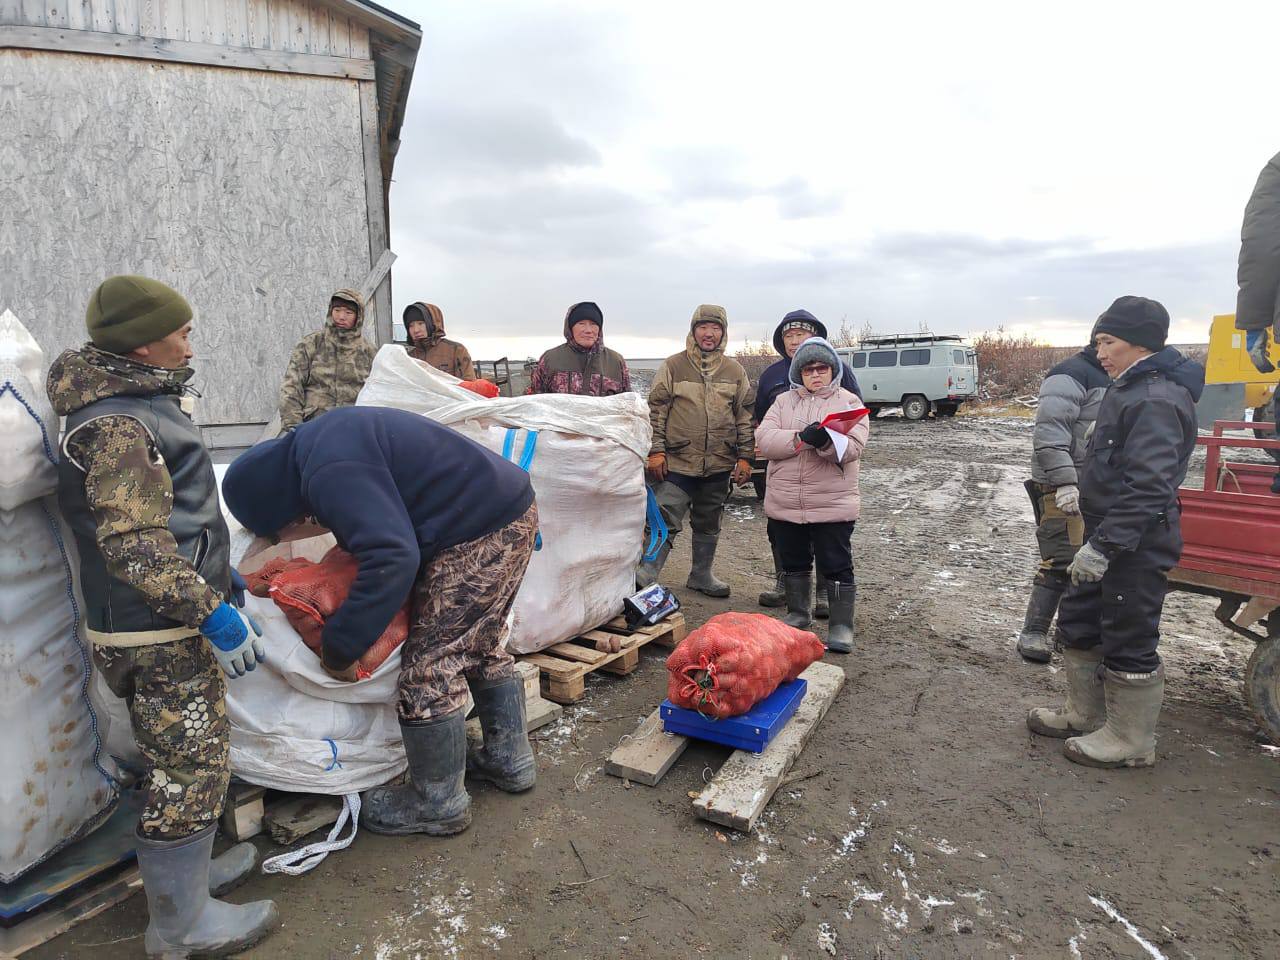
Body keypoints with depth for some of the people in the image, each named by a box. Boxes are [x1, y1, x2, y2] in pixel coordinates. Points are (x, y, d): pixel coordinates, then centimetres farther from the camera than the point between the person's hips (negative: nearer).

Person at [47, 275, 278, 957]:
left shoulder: (139, 405, 13)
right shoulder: (115, 426, -20)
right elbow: (134, 543, -28)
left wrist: (215, 573, 24)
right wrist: (211, 611, -27)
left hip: (173, 625, 10)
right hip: (160, 638, -10)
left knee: (185, 760, 23)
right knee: (189, 771, 3)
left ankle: (192, 870, 41)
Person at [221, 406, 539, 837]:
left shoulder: (331, 473, -20)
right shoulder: (321, 438, 13)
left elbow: (392, 558, -30)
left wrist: (339, 648, -20)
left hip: (479, 535, -11)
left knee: (430, 664, -2)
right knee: (483, 644, 23)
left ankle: (438, 803, 16)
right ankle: (511, 757, 38)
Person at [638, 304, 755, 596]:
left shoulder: (735, 371, 8)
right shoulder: (672, 366, 0)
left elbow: (745, 416, 10)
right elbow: (656, 411, -1)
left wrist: (744, 457, 5)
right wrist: (656, 451, -8)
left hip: (719, 465, 3)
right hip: (677, 462, -3)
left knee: (709, 525, 15)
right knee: (665, 522, -7)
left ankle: (702, 575, 30)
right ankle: (646, 575, 1)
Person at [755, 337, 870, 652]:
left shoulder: (849, 402, 2)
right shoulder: (783, 401, 9)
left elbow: (852, 448, -13)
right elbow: (763, 440, -6)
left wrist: (826, 442, -33)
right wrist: (801, 438, -21)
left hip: (832, 505, -3)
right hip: (785, 504, 3)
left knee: (837, 566, 2)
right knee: (793, 563, 16)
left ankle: (841, 626, 14)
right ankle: (798, 614, 34)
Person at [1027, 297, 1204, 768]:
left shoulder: (1156, 401, -20)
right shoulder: (1130, 390, 13)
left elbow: (1148, 487, -28)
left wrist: (1104, 545, -29)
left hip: (1137, 548, -10)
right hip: (1108, 538, 10)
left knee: (1128, 643, 3)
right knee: (1077, 624, 18)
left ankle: (1131, 742, 20)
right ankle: (1084, 716, 33)